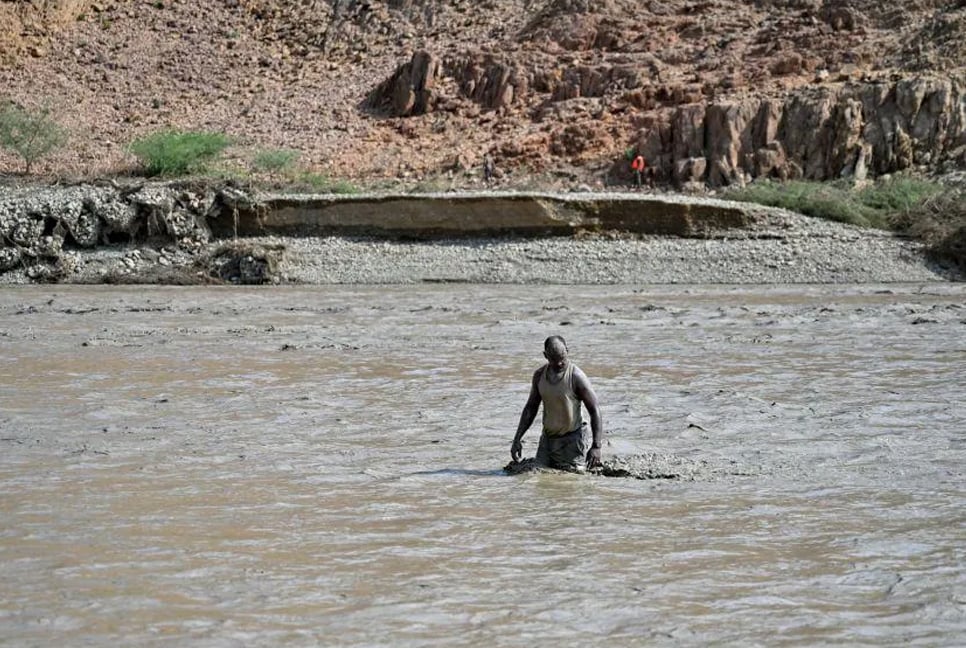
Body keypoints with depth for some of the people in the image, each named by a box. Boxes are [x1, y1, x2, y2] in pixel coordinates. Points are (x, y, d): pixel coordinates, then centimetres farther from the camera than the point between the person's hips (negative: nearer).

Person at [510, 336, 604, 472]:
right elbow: (530, 408, 12)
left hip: (572, 438, -6)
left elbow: (595, 411, -18)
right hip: (548, 437, 6)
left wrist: (596, 446, -26)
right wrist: (517, 439, 5)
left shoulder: (576, 377, -18)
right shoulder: (539, 375, 0)